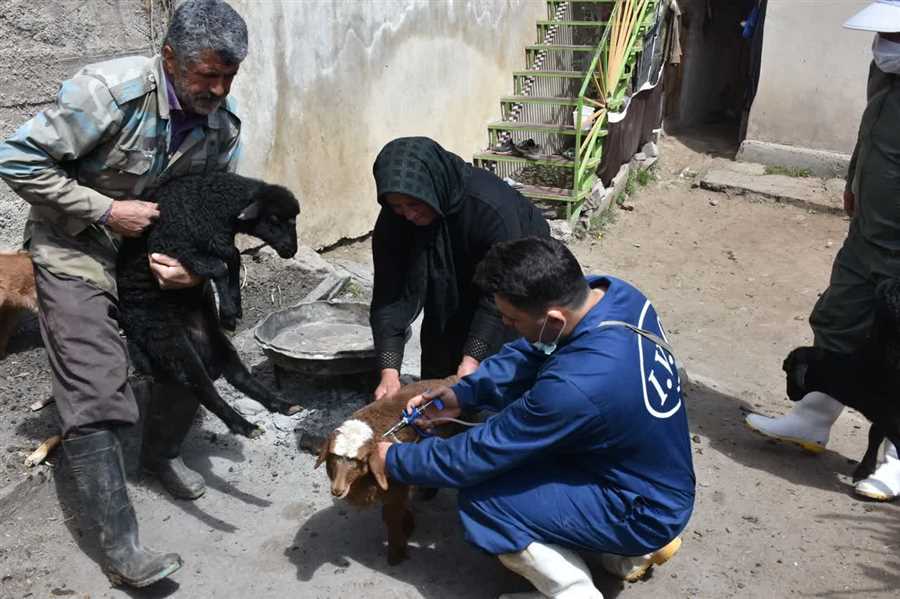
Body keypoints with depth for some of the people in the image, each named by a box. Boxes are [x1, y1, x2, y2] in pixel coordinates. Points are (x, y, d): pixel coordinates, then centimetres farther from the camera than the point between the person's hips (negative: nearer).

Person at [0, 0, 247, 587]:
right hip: (76, 246, -5)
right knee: (95, 394, -12)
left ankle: (162, 451, 34)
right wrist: (105, 210, -25)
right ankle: (120, 547, -4)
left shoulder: (223, 123, -10)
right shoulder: (108, 92, -27)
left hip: (158, 247, 6)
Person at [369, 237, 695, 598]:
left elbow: (481, 453, -23)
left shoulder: (575, 386, -37)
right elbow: (530, 353, 2)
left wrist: (395, 461, -9)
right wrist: (461, 394, -7)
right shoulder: (612, 292, -14)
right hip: (662, 477, 8)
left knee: (481, 499, -15)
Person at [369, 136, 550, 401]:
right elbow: (390, 294, -24)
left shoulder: (491, 206, -39)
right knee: (439, 369, 8)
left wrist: (472, 360, -37)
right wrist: (389, 371, -33)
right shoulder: (393, 219, -26)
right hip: (453, 293, 4)